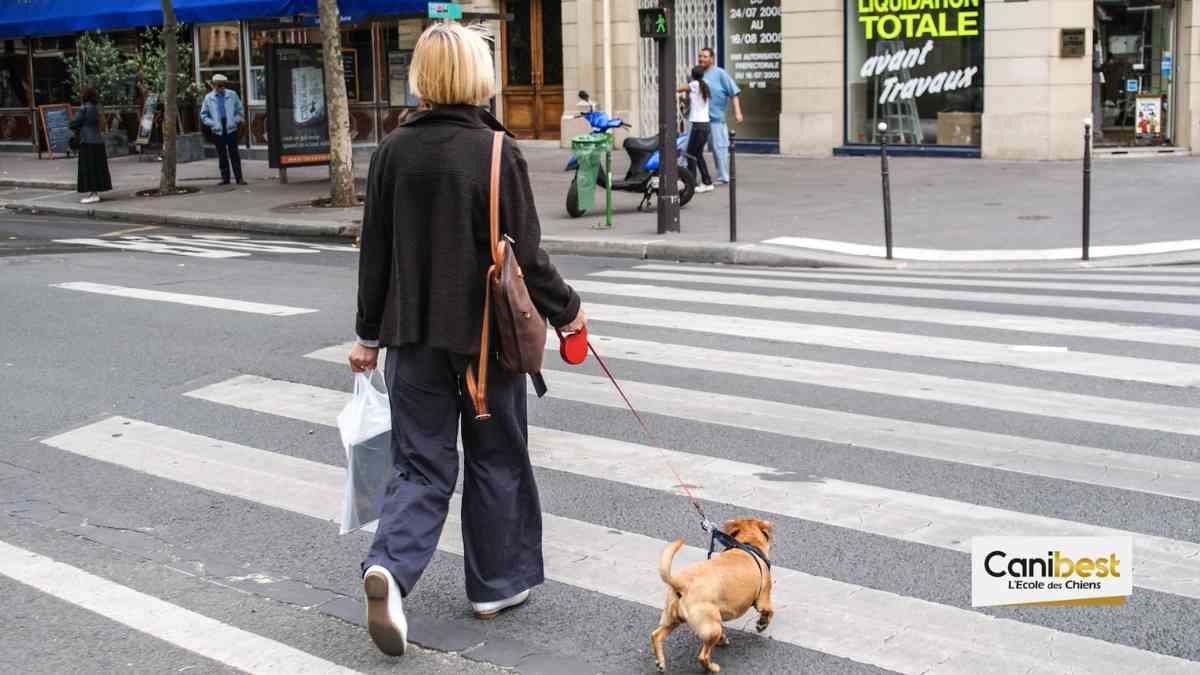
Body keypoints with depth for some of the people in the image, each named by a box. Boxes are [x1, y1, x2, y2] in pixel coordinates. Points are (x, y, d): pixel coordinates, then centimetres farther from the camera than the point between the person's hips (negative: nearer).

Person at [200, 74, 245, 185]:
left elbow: (240, 109, 13)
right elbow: (203, 115, 13)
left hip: (231, 129, -1)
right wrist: (212, 123, 0)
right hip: (218, 130, 1)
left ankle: (239, 178, -2)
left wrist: (236, 121, 1)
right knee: (222, 155, 4)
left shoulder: (232, 94, 5)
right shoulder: (208, 98, 5)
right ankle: (225, 178, 11)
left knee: (234, 154, -2)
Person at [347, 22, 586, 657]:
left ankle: (390, 567, -13)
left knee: (422, 463, 10)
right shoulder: (498, 151, -11)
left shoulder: (393, 151, 0)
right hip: (485, 332, -3)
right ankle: (496, 584, 24)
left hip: (414, 333, 3)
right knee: (496, 459, 14)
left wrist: (371, 333, 14)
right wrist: (564, 309, 5)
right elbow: (524, 252, -10)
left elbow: (375, 250, 4)